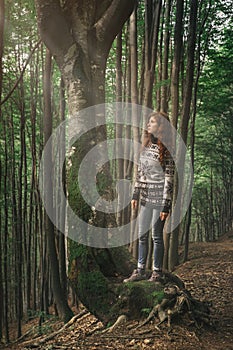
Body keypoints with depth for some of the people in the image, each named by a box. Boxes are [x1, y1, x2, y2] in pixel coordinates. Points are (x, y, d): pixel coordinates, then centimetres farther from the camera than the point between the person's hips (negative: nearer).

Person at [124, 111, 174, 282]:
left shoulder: (166, 150, -11)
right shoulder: (146, 145, 10)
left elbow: (169, 179, -13)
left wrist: (166, 205, -15)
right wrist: (136, 194, 12)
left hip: (159, 198, -7)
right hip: (145, 197, 7)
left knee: (157, 236, 3)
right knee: (142, 235, 11)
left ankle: (157, 271, 16)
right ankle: (140, 270, 22)